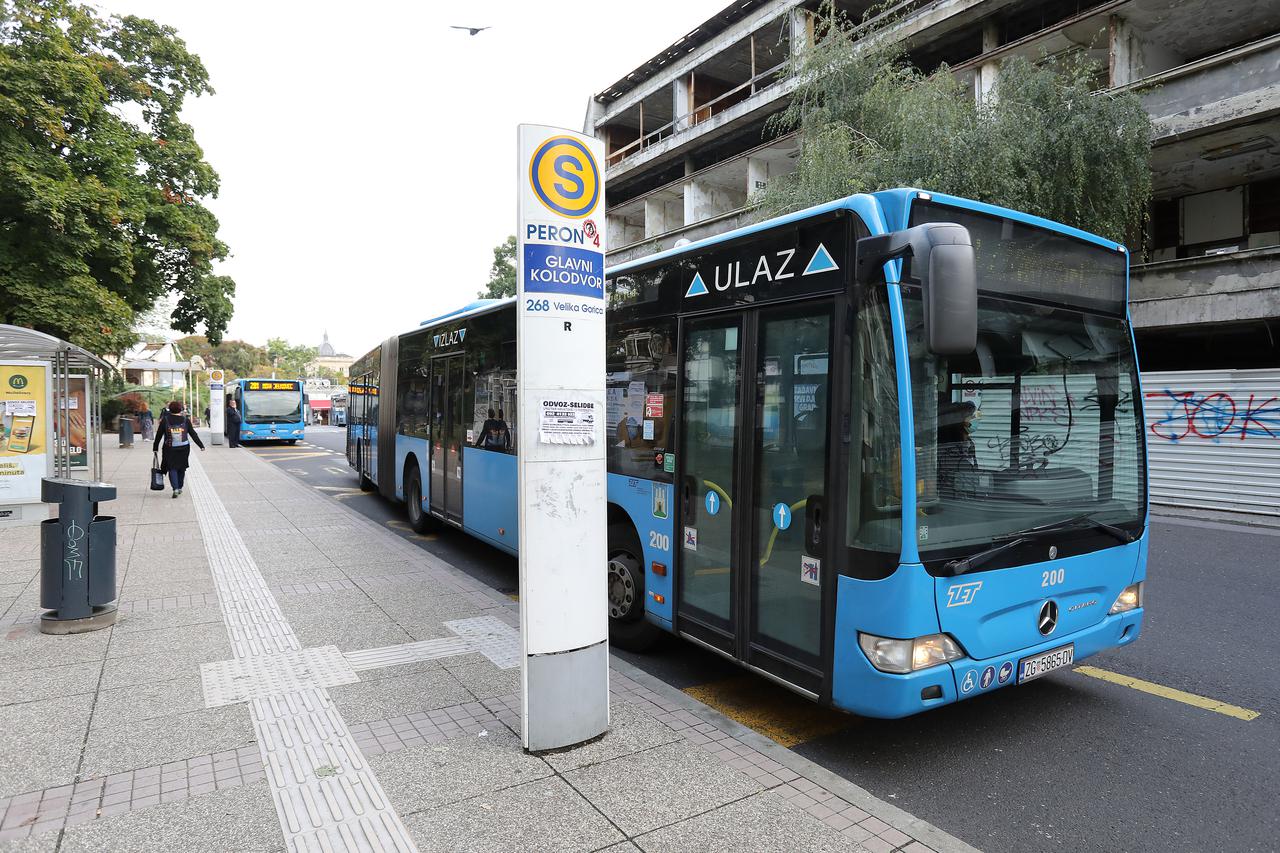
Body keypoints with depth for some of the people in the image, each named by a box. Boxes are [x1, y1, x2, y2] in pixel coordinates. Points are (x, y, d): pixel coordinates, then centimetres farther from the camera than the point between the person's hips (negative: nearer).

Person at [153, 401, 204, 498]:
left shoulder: (165, 420, -1)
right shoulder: (185, 420, 1)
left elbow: (159, 435, 3)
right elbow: (193, 434, 3)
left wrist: (155, 448, 12)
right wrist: (201, 445, 9)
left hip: (170, 449, -1)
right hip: (184, 449, 1)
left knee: (172, 468, 2)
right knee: (181, 468, 14)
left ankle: (175, 488, -13)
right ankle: (179, 487, 22)